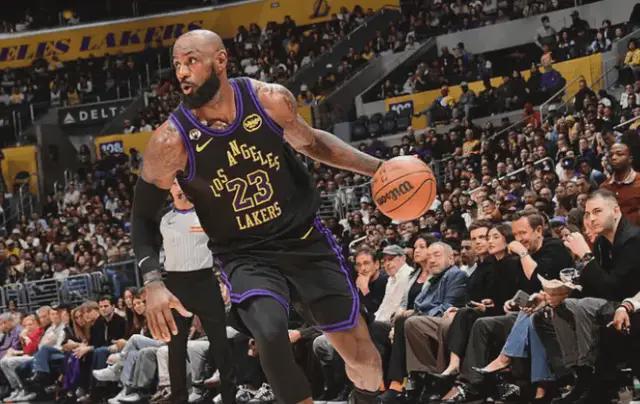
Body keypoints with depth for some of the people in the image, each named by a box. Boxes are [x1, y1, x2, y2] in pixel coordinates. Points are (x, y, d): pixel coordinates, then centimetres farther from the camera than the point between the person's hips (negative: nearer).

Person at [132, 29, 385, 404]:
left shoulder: (270, 99, -12)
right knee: (271, 334, -32)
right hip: (245, 256, -2)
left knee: (360, 350, 7)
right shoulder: (171, 141, -18)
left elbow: (310, 141, 9)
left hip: (305, 239, 2)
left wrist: (376, 167, 2)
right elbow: (144, 216, -7)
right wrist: (153, 282, -21)